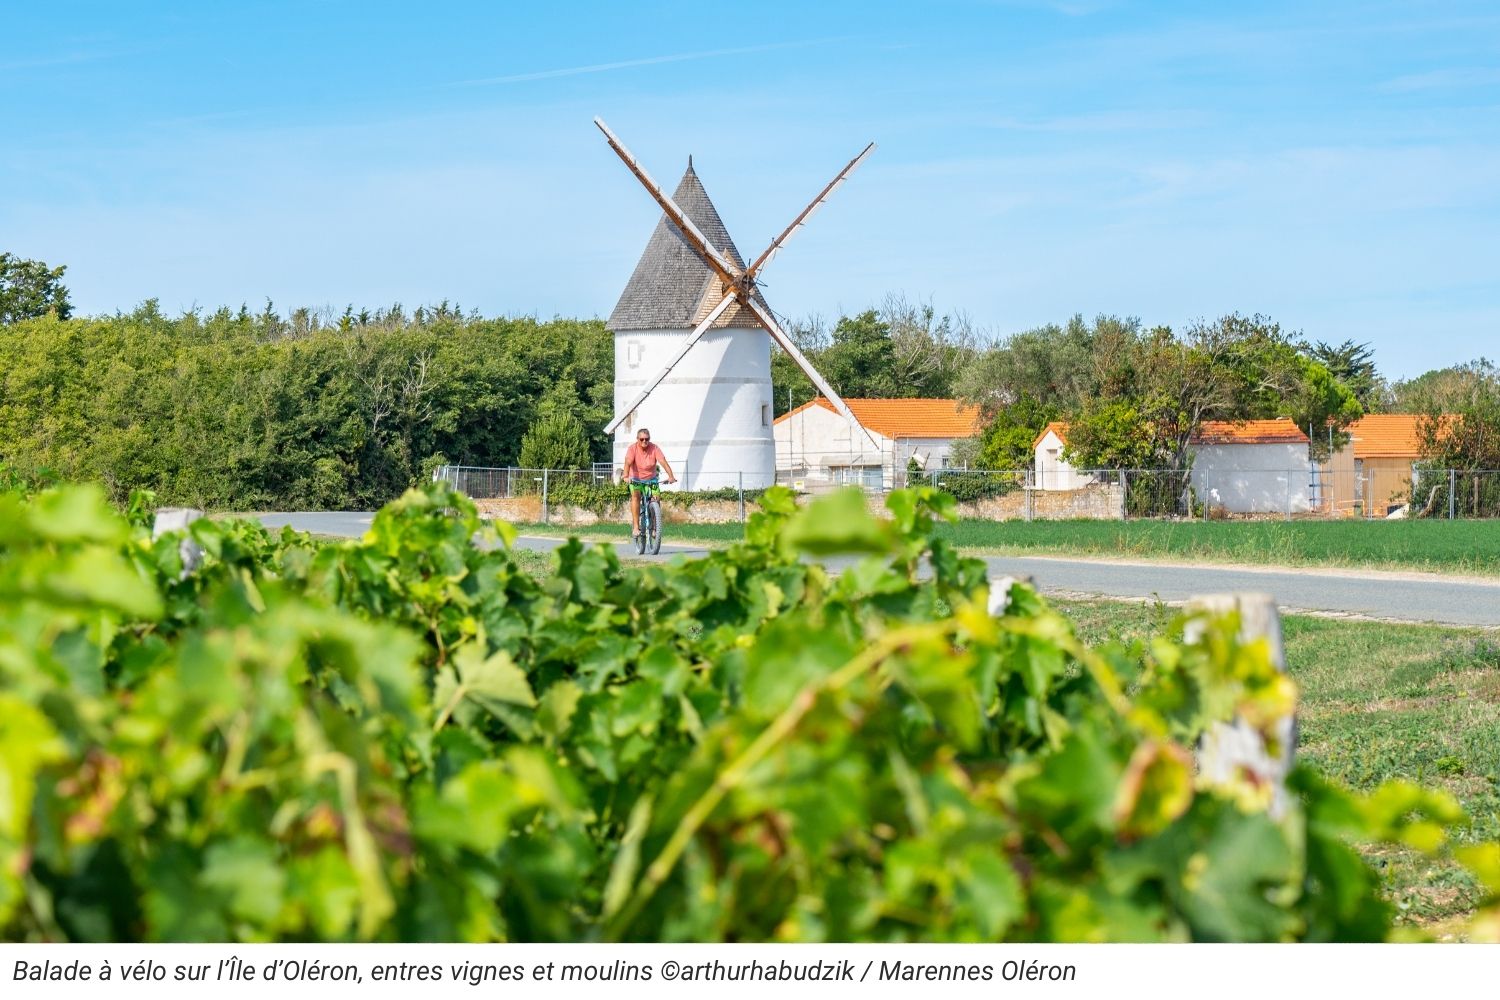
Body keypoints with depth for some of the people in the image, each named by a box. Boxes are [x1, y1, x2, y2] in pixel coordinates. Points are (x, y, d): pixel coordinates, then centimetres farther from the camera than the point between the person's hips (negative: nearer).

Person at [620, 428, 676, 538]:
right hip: (636, 479, -2)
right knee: (635, 495, -27)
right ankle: (635, 527, -27)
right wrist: (626, 476, -48)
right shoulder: (632, 449, -16)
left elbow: (663, 462, -23)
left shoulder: (654, 448, -12)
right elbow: (628, 463, -30)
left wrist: (670, 476, -39)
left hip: (651, 479, 2)